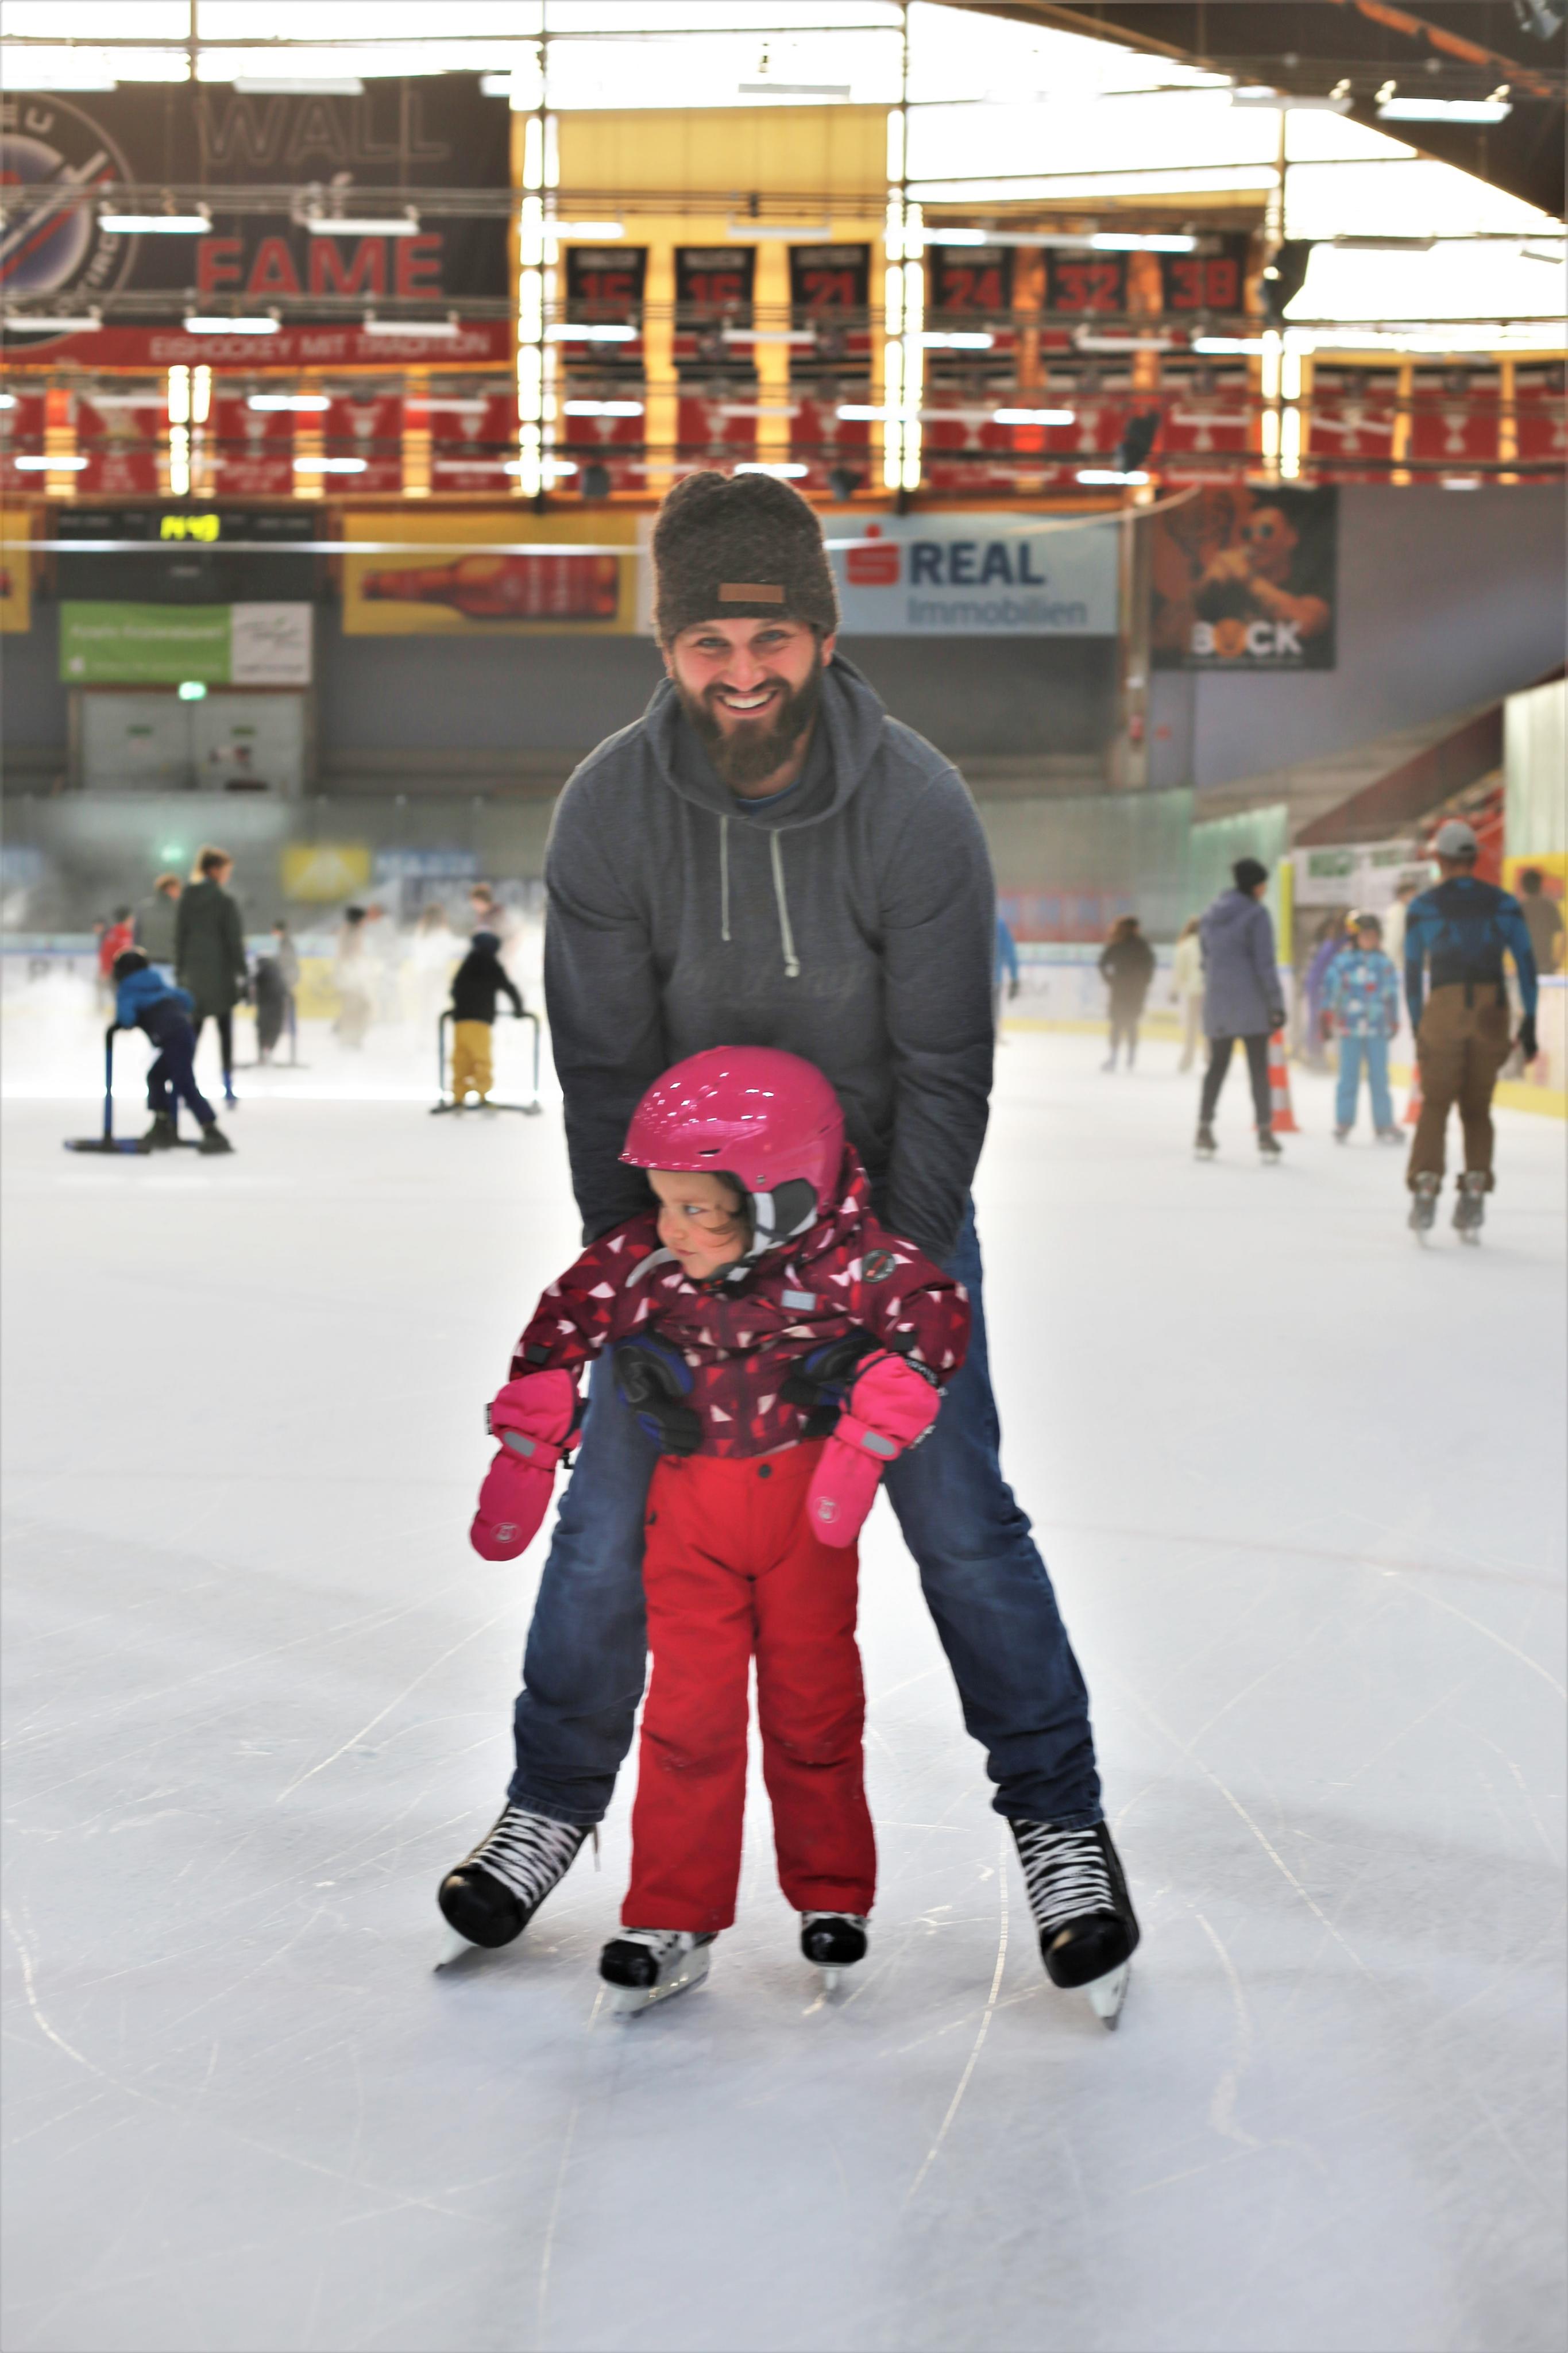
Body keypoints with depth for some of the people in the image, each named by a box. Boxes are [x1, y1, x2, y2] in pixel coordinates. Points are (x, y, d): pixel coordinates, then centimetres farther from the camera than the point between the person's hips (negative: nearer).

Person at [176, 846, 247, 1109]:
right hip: (221, 974, -4)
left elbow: (179, 937, 7)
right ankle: (228, 1089, 4)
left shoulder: (186, 899, 4)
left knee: (194, 1028, 10)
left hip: (193, 974, 4)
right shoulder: (224, 900, -10)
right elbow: (234, 940, -10)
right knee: (225, 1030, 4)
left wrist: (180, 972, 13)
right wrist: (243, 974, -4)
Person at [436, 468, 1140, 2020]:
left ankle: (1058, 1821, 13)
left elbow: (943, 1070, -15)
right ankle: (552, 1804, 23)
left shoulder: (918, 810, -21)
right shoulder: (609, 811, -17)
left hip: (886, 1206, -1)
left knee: (959, 1517, -3)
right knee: (610, 1512, 2)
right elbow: (605, 1071, -10)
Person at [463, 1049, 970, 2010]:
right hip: (691, 1507, 1)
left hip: (806, 1506, -1)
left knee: (814, 1705, 10)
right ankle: (672, 1924, 7)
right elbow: (557, 1335, -2)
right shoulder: (640, 1262, -15)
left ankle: (832, 1895, 29)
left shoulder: (843, 1263, -21)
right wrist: (524, 1456, 4)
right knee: (689, 1712, -1)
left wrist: (864, 1443, -22)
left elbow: (938, 1316, -19)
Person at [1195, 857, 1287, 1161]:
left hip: (1217, 1002, 6)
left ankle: (1204, 1130, 12)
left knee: (1217, 1066, 13)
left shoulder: (1212, 914, 11)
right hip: (1250, 1002, -6)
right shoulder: (1256, 914, -10)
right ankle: (1265, 1133, -1)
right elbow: (1265, 964, -13)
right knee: (1259, 1067, 1)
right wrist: (1276, 1003, -10)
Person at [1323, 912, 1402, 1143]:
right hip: (1349, 1028, -1)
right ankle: (1343, 1122, 11)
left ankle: (1385, 1125, 10)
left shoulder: (1384, 963, 7)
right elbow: (1331, 987, 1)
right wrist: (1328, 1014, -2)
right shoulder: (1343, 961, 0)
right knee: (1349, 1077, 2)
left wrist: (1394, 1021, 16)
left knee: (1379, 1078, 3)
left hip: (1378, 1030, 1)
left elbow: (1392, 993, 14)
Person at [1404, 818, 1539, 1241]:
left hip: (1444, 1009, -1)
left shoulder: (1422, 907, 7)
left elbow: (1413, 972, 7)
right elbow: (1526, 962, 4)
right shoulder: (1504, 903, 10)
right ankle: (1475, 1190, 1)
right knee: (1477, 1108, 12)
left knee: (1435, 1104, 6)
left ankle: (1426, 1187, -8)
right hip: (1494, 1011, 1)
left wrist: (1417, 1028, 14)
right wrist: (1530, 1022, 6)